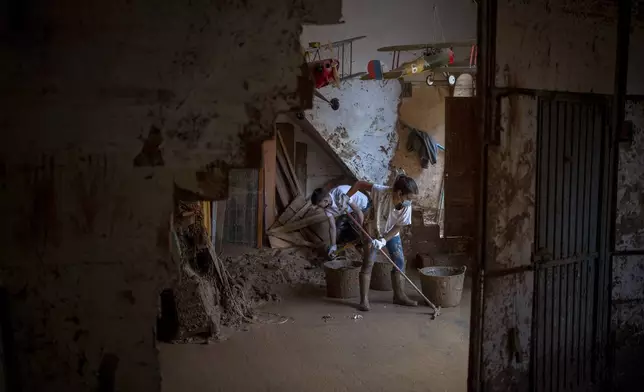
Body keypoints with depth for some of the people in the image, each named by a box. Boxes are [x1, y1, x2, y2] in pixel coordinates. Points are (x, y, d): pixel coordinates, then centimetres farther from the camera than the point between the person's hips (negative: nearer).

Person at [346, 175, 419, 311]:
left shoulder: (407, 207, -25)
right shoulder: (381, 191, -35)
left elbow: (398, 227, -16)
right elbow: (360, 184, -23)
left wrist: (383, 240, -27)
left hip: (391, 234, 4)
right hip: (373, 231, -3)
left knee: (399, 262, 3)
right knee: (368, 264, -5)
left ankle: (399, 296, 18)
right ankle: (364, 299, 2)